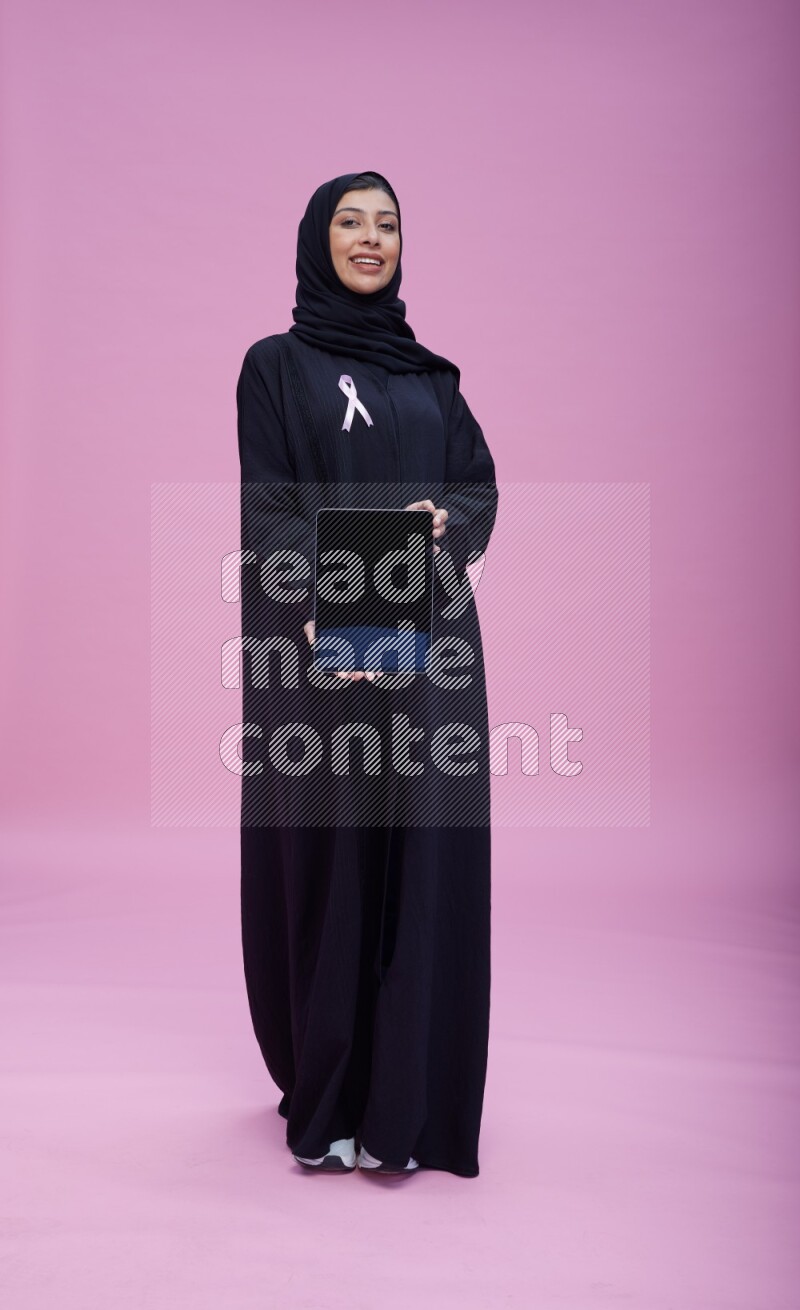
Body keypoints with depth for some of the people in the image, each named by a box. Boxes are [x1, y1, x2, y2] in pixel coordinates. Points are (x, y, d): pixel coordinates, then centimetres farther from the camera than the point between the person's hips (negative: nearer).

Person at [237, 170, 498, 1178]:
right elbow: (269, 510, -7)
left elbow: (482, 483, 11)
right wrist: (323, 615, -24)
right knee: (326, 854, 0)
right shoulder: (277, 365, 3)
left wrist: (449, 520, -14)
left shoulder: (430, 374, 17)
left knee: (421, 853, 3)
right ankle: (327, 1095, 12)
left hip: (429, 642, 4)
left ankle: (407, 1095, 13)